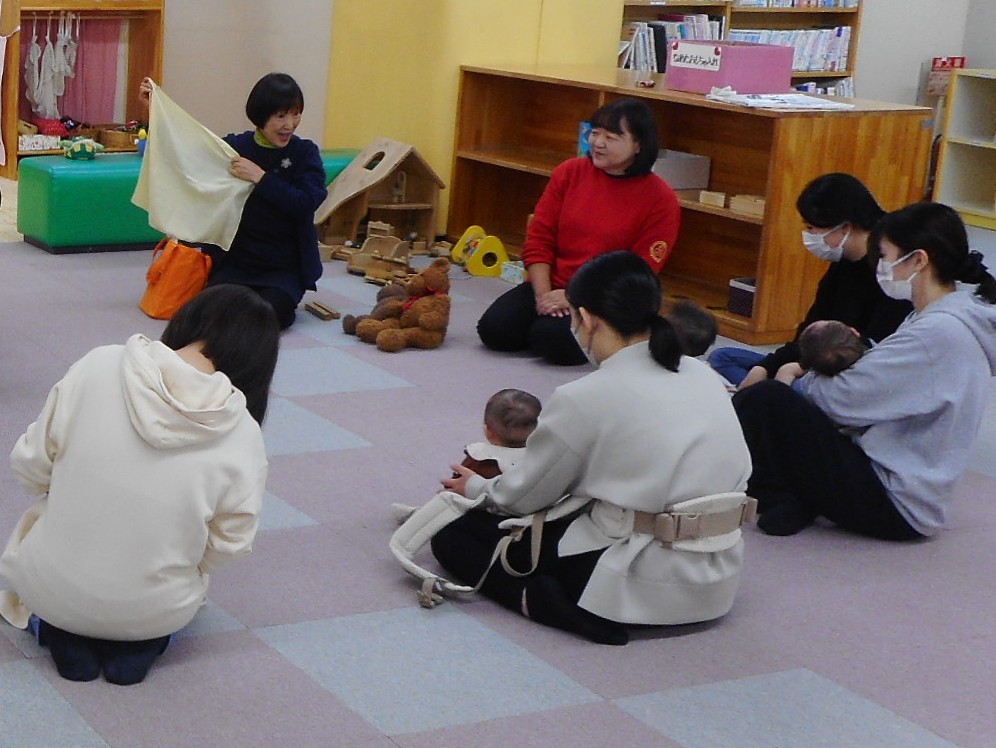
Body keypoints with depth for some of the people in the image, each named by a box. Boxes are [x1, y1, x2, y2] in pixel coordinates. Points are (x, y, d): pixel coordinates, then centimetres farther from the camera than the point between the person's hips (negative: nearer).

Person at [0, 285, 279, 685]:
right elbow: (227, 544, -6)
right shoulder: (244, 438, -16)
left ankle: (60, 630, 10)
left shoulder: (97, 367, -16)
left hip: (52, 588, 0)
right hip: (155, 614, 0)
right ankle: (141, 644, 7)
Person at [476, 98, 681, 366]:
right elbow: (539, 238, 3)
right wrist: (543, 294, -12)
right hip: (552, 286, 4)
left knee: (552, 338, -31)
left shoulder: (660, 200, -7)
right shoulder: (570, 172, 4)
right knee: (493, 328, -18)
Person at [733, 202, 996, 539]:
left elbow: (845, 399, -20)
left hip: (896, 506, -10)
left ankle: (774, 498, 0)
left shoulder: (939, 332, -21)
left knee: (766, 399, -16)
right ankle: (791, 502, -1)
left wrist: (804, 375, 0)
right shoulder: (952, 320, 10)